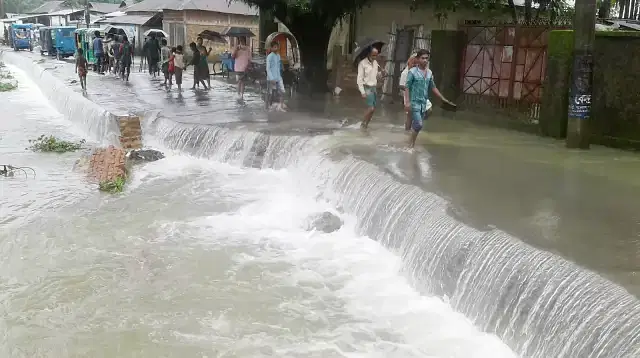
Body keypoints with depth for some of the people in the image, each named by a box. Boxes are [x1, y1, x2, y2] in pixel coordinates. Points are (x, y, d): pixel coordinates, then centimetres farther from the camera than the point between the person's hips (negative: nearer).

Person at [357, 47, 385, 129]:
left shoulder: (375, 63, 10)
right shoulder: (363, 63, -11)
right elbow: (360, 79, -12)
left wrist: (381, 73, -4)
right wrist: (362, 92, -17)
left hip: (374, 88, 7)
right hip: (367, 88, -7)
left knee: (373, 108, 5)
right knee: (371, 108, -14)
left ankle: (366, 125, 14)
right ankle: (362, 125, 0)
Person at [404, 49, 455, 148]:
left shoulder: (429, 73, 9)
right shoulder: (412, 72, -9)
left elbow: (433, 87, 17)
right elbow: (407, 88, -11)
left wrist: (443, 99, 15)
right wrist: (407, 102, -19)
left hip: (424, 103, 6)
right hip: (415, 102, -6)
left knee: (416, 125, 9)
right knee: (418, 125, -12)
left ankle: (412, 143, 19)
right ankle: (411, 144, 6)